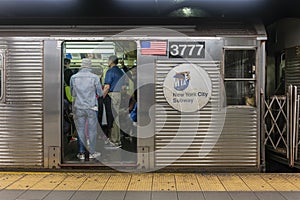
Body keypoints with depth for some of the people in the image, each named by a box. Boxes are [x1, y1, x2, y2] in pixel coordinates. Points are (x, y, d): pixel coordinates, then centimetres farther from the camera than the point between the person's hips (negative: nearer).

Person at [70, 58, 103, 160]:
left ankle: (81, 153, 14)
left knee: (80, 129, 10)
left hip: (79, 107, 2)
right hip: (91, 107, -2)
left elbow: (72, 93, 8)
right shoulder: (95, 77, -8)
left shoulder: (74, 77, -1)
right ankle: (92, 152, 15)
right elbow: (100, 93, -1)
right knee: (92, 129, 8)